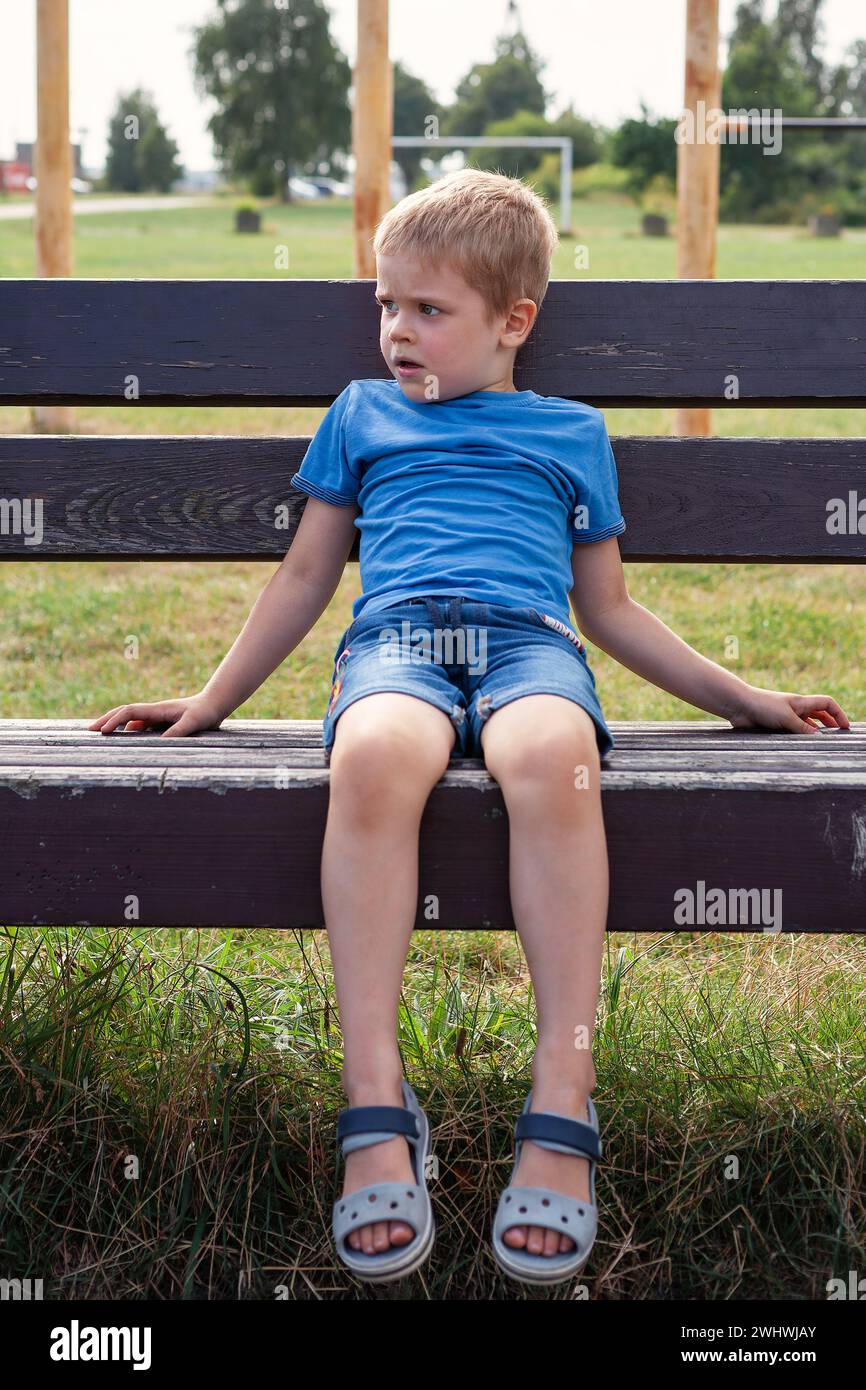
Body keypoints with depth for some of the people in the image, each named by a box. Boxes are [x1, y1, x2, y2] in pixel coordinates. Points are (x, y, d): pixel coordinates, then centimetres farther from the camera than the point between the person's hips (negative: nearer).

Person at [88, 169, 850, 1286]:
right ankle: (377, 1110, -40)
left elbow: (610, 610, 30)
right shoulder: (363, 415, 30)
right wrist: (207, 703, 26)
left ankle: (561, 1112, -40)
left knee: (551, 756, -40)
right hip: (395, 641, 1)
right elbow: (304, 577, 32)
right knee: (372, 758, -40)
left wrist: (744, 699, 24)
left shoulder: (570, 432, 28)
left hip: (528, 641, 0)